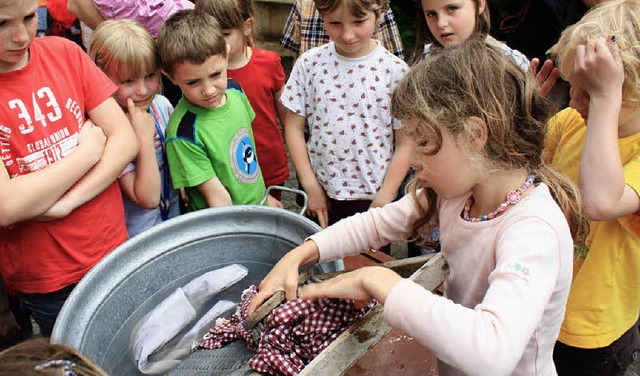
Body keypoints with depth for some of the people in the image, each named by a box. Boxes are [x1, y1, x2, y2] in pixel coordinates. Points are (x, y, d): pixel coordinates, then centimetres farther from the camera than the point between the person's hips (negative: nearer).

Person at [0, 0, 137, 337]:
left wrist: (65, 204, -19)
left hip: (114, 248, 3)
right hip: (45, 282, -3)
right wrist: (88, 149, -14)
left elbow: (125, 140, -7)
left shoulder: (63, 53, -4)